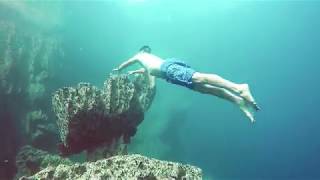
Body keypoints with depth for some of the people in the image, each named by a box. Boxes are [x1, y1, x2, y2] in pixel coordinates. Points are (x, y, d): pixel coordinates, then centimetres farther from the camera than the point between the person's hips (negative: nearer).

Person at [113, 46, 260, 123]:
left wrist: (118, 69, 68)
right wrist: (135, 72, 81)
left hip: (169, 67, -8)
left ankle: (238, 88, -48)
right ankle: (239, 100, -28)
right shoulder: (152, 58, 50)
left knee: (198, 79, -29)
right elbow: (149, 69, 71)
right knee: (204, 87, -9)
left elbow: (125, 64, 48)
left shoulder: (139, 55, 33)